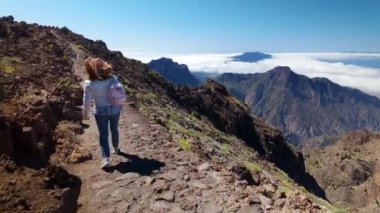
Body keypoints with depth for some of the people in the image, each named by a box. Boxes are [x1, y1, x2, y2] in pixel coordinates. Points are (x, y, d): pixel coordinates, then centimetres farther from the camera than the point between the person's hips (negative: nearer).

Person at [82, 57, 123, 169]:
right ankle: (116, 149, 43)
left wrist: (85, 114, 7)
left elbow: (87, 101, -9)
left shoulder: (89, 83, -16)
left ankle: (106, 159, -2)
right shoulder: (112, 78, -7)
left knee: (103, 134, 7)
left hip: (101, 112, -3)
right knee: (114, 129, 24)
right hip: (115, 109, 4)